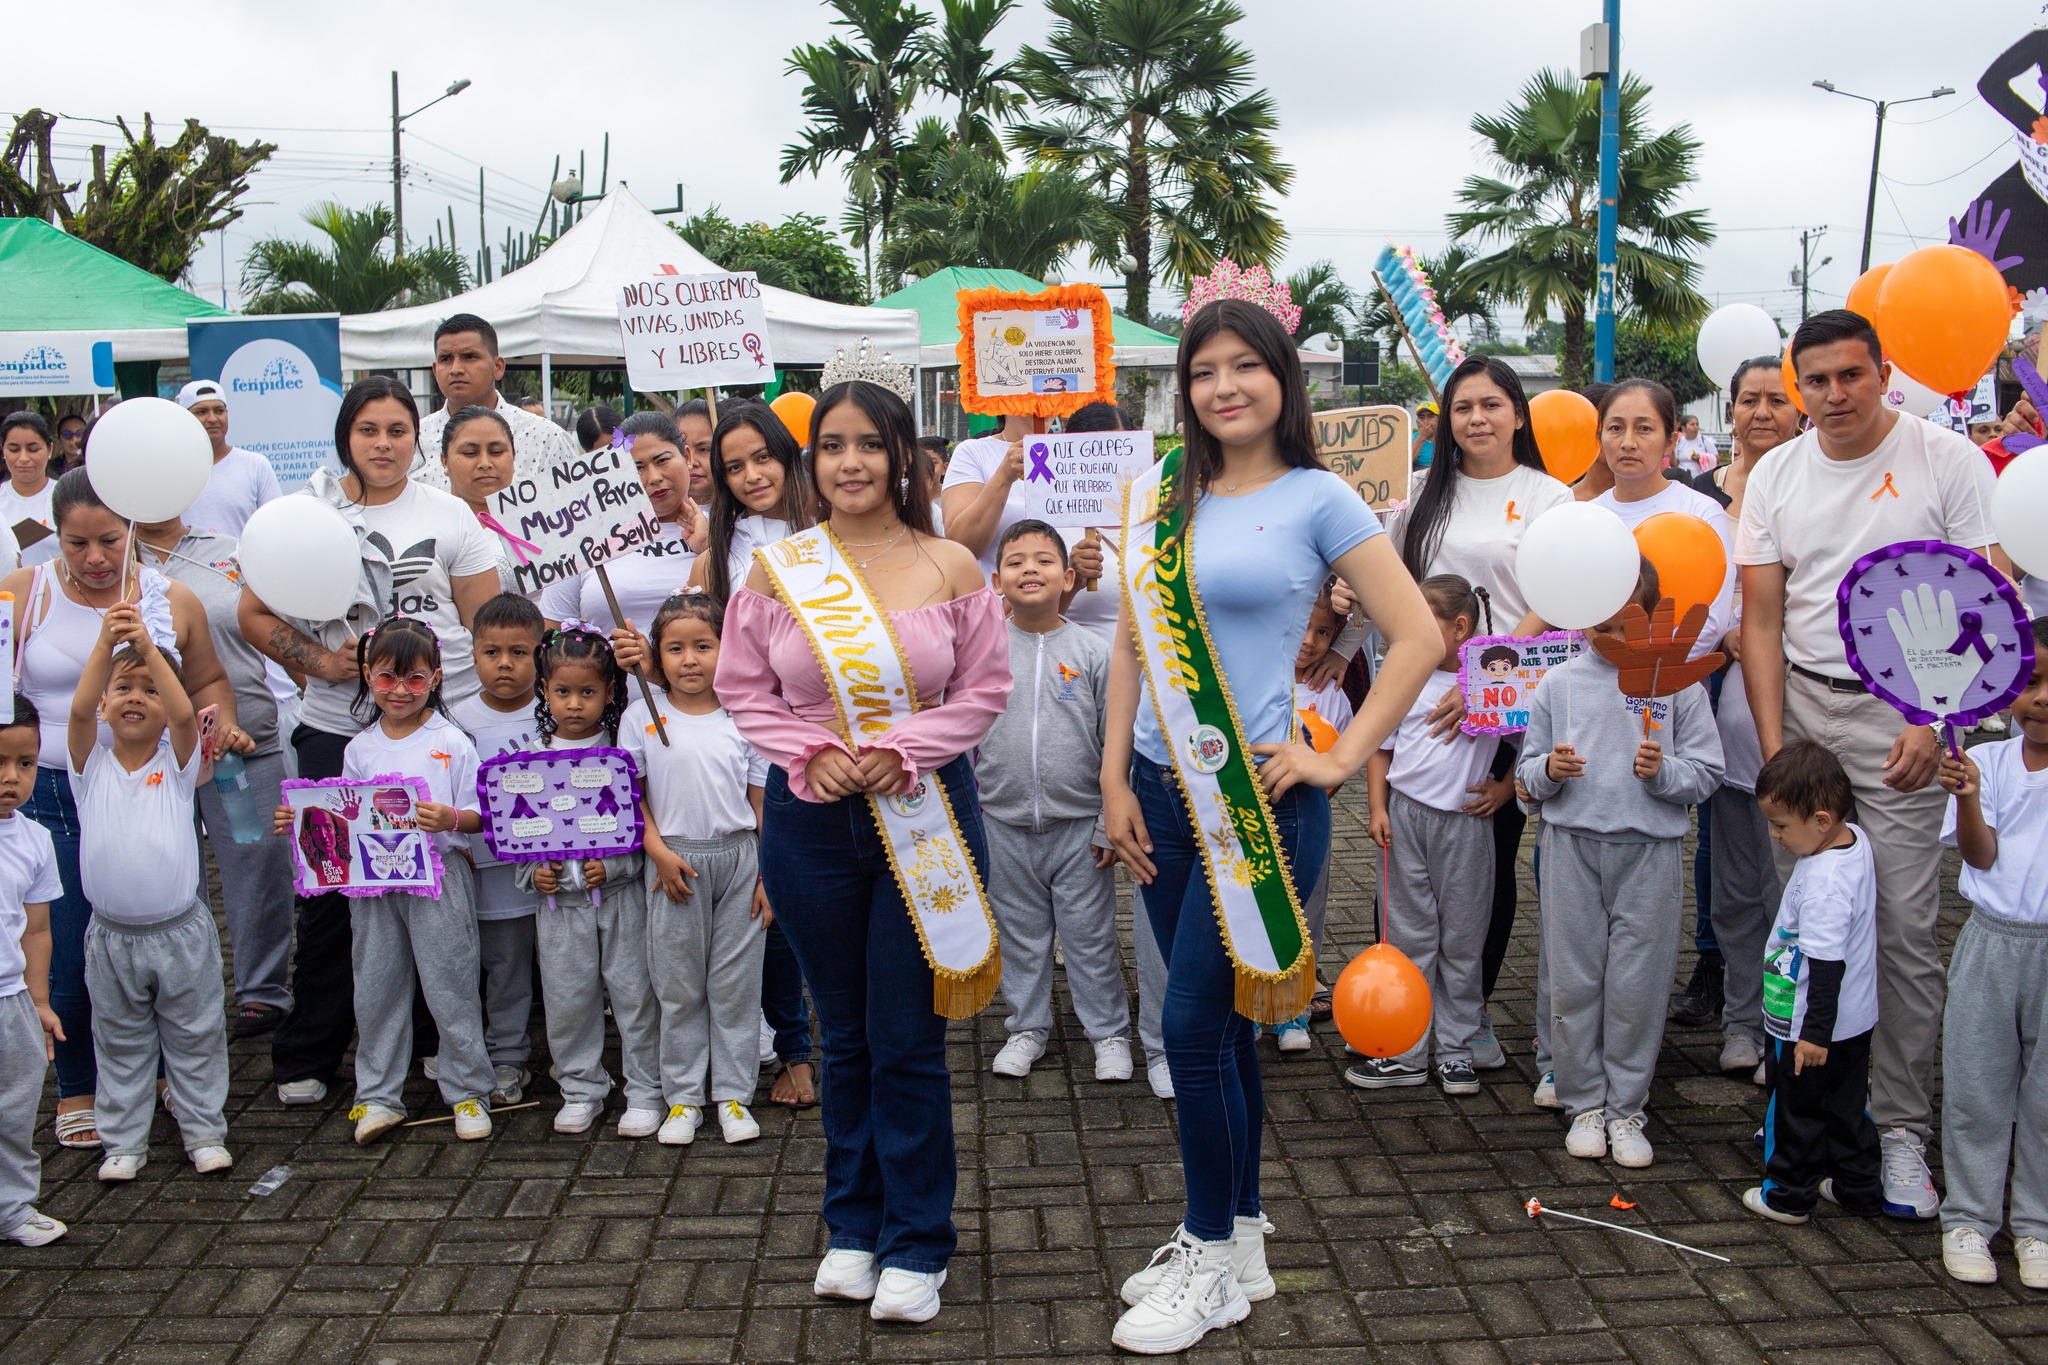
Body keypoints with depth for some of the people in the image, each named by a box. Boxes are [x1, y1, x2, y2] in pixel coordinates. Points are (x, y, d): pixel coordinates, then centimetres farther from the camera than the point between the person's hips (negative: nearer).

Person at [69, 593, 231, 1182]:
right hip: (112, 936, 1)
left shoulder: (177, 763, -3)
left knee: (195, 1038, 10)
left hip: (181, 931, -1)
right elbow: (79, 709, -20)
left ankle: (204, 1131, 23)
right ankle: (123, 1140, 26)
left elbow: (186, 714, -23)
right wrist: (106, 642, -32)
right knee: (120, 1043, 14)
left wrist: (148, 646, -33)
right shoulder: (92, 765, -2)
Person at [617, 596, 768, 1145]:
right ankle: (683, 1096, 17)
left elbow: (761, 802, 3)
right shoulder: (641, 718, 1)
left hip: (738, 857, 0)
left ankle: (733, 1093, 16)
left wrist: (768, 873, 0)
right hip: (675, 861, 0)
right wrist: (659, 852, -10)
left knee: (736, 981, 5)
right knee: (678, 983, 7)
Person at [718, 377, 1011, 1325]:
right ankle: (853, 1226, 31)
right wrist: (813, 754, -11)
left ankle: (916, 1245, 18)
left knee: (908, 1039, 2)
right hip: (809, 818, 2)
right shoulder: (776, 567, 1)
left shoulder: (949, 566, -2)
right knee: (844, 1034, 13)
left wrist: (901, 749, -14)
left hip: (924, 809, -1)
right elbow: (743, 690, 4)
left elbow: (984, 688, 0)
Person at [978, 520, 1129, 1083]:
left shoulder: (1093, 653, -4)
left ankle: (1109, 1032, 22)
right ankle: (1027, 1026, 31)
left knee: (1091, 935, 7)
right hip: (1004, 826, 2)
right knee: (1020, 932, 14)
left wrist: (1110, 824, -4)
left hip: (1079, 825, -2)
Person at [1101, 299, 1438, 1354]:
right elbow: (1132, 641, 11)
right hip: (1163, 790, 5)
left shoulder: (1317, 499, -4)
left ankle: (1214, 1263, 14)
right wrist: (1116, 780, 5)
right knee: (1219, 1021, 14)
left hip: (1258, 794, -5)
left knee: (1194, 1024, -4)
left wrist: (1343, 756, -9)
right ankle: (1239, 1235, 29)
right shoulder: (1162, 492, 9)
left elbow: (1418, 638, -5)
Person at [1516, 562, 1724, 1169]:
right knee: (1573, 980, 6)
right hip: (1572, 845, 1)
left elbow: (1706, 773, 2)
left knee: (1637, 985, 3)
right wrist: (1549, 770, -13)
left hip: (1648, 849, -1)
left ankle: (1626, 1108, 18)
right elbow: (1527, 767, 8)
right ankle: (1584, 1103, 20)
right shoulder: (1559, 682, 5)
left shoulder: (1678, 683, 1)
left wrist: (1664, 771, -17)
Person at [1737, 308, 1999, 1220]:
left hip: (1903, 716, -3)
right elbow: (1762, 617, 7)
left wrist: (1935, 723, -12)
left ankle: (1902, 1129, 9)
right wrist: (1773, 743, -1)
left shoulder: (1950, 461, -3)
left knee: (1904, 933, -2)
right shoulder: (1776, 475, 8)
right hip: (1800, 708, 3)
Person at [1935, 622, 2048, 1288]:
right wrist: (1968, 800, -22)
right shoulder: (1985, 762, 1)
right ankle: (1968, 1219, 21)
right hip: (1992, 941, 1)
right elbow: (1981, 855, -6)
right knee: (1975, 1088, 7)